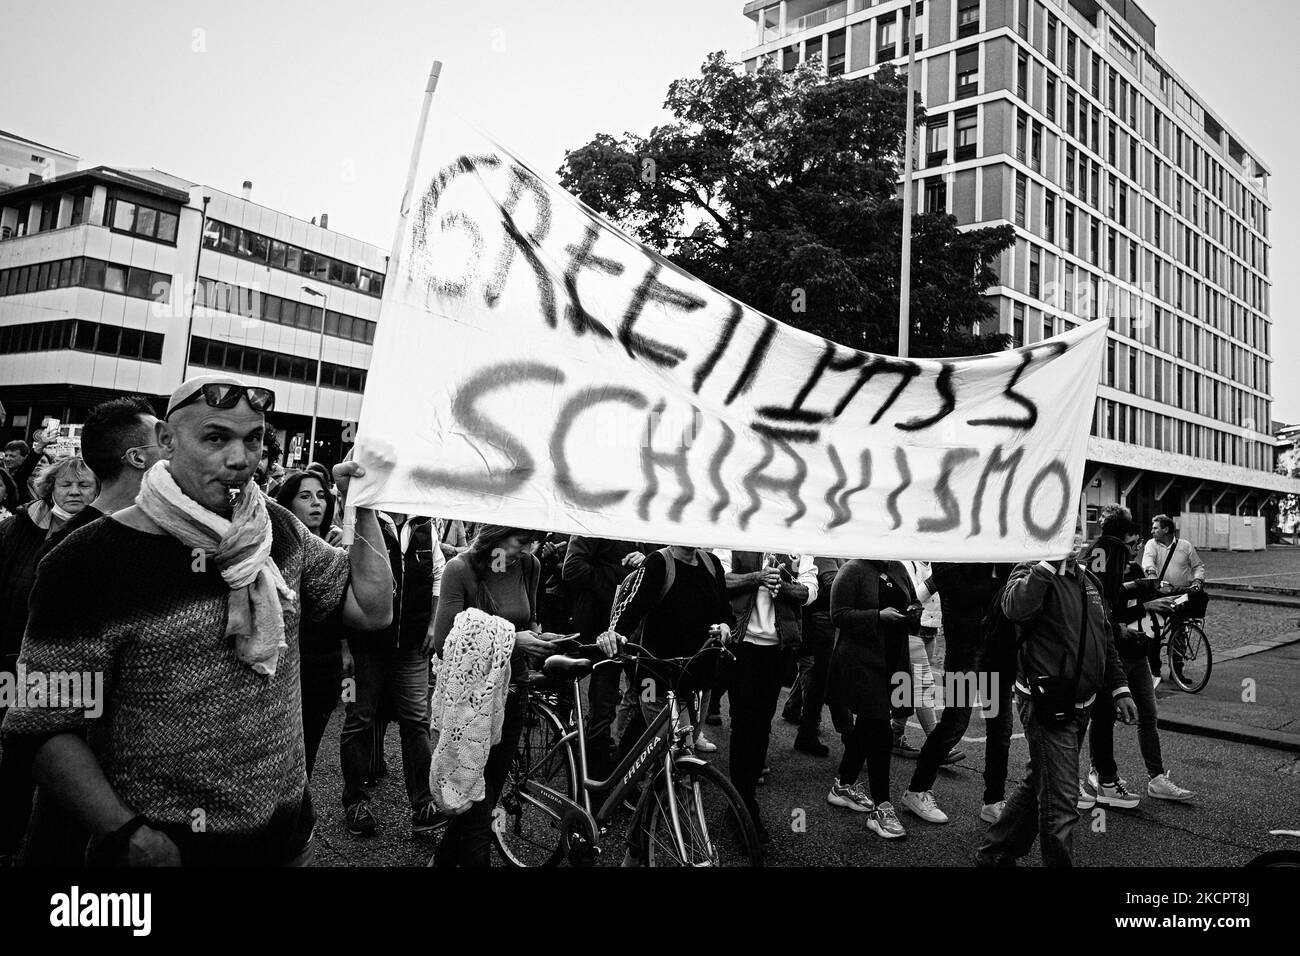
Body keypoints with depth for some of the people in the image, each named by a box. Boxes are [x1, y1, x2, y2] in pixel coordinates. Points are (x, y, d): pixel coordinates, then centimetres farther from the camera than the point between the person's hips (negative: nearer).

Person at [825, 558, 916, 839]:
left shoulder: (898, 569, 11)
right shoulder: (852, 570, -10)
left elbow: (915, 603, 22)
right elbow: (838, 615, -15)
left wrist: (913, 613, -1)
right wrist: (879, 616, -23)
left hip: (891, 661, 8)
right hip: (861, 663, -8)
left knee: (867, 728, 16)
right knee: (879, 732, -9)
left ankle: (843, 786, 32)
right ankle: (881, 809, -3)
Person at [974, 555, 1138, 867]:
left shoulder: (1087, 579, 13)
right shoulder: (1032, 574, -12)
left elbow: (1105, 641, 22)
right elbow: (1016, 607, -38)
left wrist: (1119, 689, 15)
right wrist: (1049, 562, -34)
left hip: (1078, 707, 9)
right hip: (1047, 708, -9)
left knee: (1037, 787, 21)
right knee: (1060, 804, -6)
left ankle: (994, 853, 36)